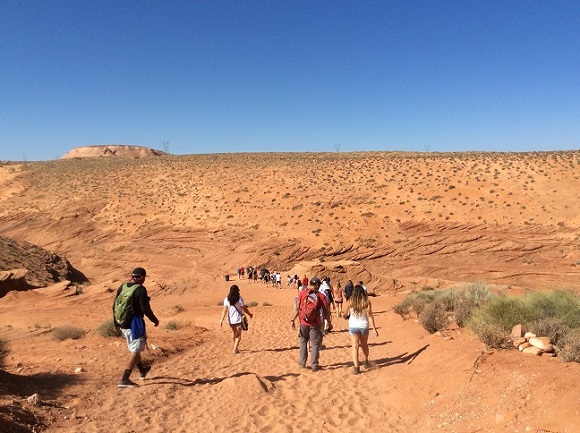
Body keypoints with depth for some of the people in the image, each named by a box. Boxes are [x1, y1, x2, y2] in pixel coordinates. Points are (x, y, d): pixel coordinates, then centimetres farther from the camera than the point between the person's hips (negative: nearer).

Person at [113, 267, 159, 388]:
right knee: (135, 351, 3)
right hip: (135, 324, -8)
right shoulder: (140, 289, -17)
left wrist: (116, 323, 21)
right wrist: (155, 320, -3)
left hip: (123, 324, 8)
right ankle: (124, 380, 0)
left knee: (134, 348, 24)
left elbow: (115, 306, 10)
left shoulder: (122, 287, 4)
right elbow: (145, 309, -18)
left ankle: (142, 371, 42)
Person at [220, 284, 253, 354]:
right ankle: (235, 349, -2)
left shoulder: (227, 299, -3)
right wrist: (250, 314, 10)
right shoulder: (240, 299, -10)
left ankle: (236, 347, 35)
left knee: (234, 333, 22)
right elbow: (244, 309, -7)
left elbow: (225, 310, -8)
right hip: (238, 319, -3)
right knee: (238, 335, 9)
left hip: (231, 319, 3)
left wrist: (221, 320, -6)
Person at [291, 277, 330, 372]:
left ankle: (302, 362, 22)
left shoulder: (302, 293, -3)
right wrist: (329, 322, 9)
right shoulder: (321, 296, -5)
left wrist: (293, 319, 2)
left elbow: (298, 308, -5)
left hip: (304, 322, 2)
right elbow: (326, 311, -3)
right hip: (315, 324, -2)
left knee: (303, 341, 19)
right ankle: (314, 365, 11)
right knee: (315, 344, 9)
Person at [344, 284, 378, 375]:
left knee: (355, 346, 3)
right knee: (364, 345, 23)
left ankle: (356, 367, -8)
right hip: (364, 326, 1)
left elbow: (346, 314, 1)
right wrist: (374, 329, -7)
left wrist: (345, 316, 25)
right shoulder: (367, 301, -10)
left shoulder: (350, 301, -10)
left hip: (353, 326, -1)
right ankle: (365, 361, 42)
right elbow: (370, 316, -11)